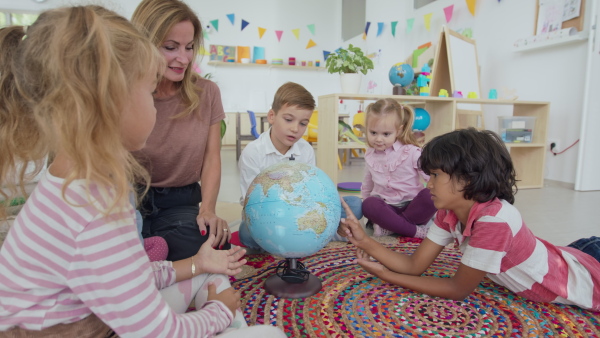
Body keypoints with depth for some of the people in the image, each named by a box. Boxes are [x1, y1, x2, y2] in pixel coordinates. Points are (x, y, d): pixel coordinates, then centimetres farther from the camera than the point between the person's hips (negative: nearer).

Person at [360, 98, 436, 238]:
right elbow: (367, 185, 22)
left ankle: (389, 227, -24)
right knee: (369, 204, -31)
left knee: (429, 195, -32)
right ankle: (417, 230, -29)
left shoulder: (412, 152, -8)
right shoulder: (370, 155, 7)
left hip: (412, 207, -1)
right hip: (386, 208, 2)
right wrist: (364, 202, 21)